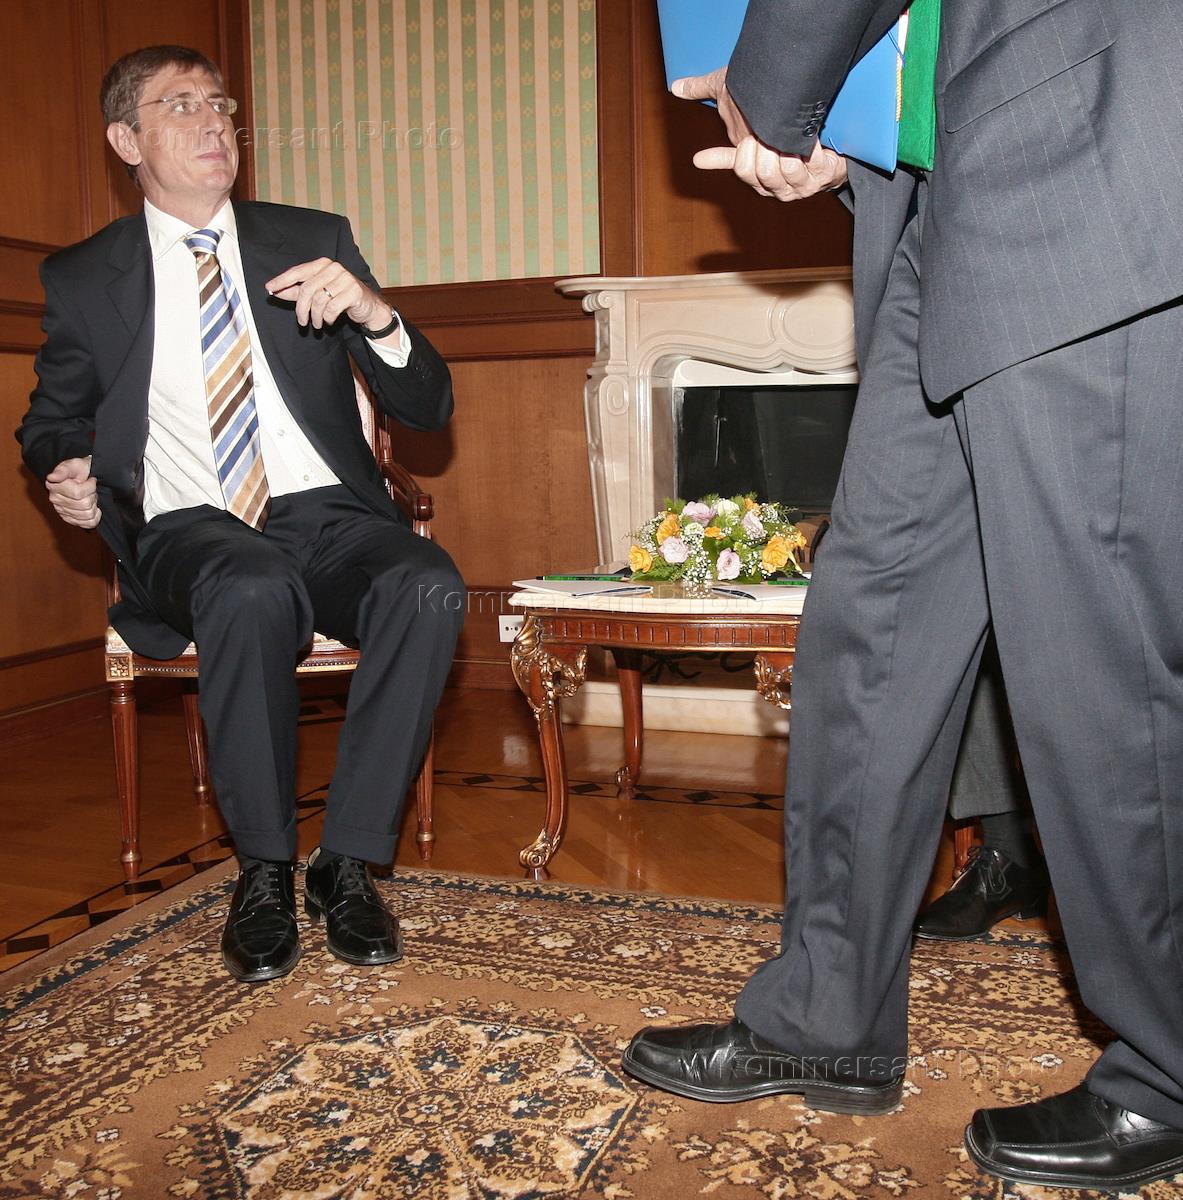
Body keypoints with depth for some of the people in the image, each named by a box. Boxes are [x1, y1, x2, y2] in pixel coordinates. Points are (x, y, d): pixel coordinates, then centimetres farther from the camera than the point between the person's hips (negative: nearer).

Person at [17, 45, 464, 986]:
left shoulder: (314, 240, 11)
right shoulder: (82, 279, 10)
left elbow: (427, 409, 6)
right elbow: (50, 421, 23)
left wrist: (375, 316, -15)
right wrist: (64, 474, -2)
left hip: (326, 519, 2)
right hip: (188, 531, -1)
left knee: (429, 584, -32)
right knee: (253, 592, -38)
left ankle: (349, 861, -18)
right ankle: (264, 870, -17)